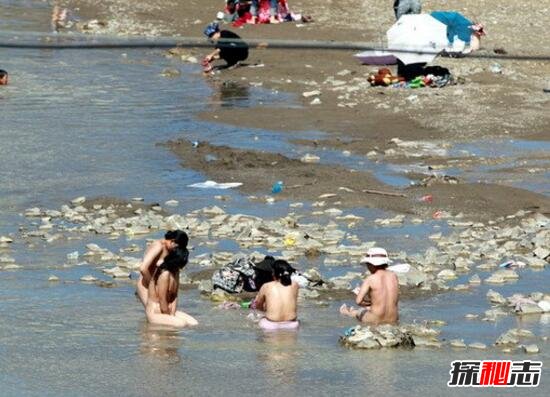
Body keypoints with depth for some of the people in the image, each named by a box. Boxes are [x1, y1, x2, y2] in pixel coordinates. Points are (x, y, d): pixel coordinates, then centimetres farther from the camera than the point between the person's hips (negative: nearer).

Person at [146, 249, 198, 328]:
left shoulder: (176, 272, 7)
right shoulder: (164, 274, -22)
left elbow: (174, 296, 5)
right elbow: (162, 301, -20)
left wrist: (172, 315, -8)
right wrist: (170, 318, -9)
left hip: (169, 310, 9)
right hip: (155, 313, -9)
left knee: (194, 323, -8)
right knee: (182, 324, -30)